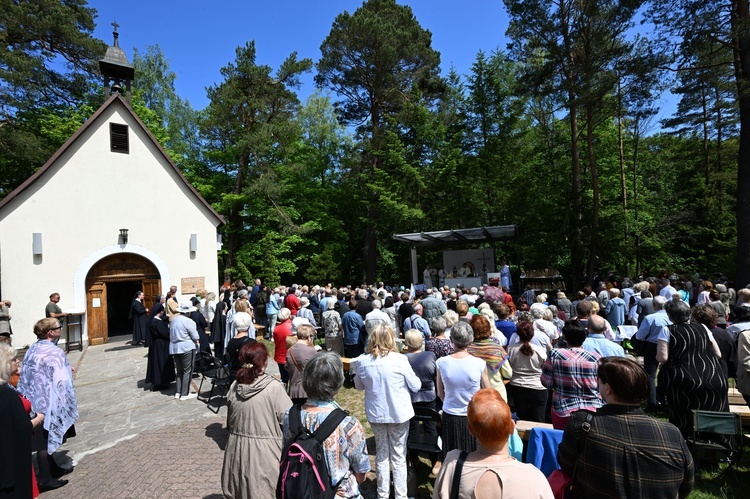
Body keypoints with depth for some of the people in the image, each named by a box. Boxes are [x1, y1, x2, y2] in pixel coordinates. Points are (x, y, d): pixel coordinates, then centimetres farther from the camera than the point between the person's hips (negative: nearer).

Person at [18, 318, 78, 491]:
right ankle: (45, 479, 13)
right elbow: (61, 381, -21)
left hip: (34, 399, 8)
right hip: (49, 401, -8)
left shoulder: (32, 349, 5)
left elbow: (27, 375, 14)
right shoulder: (55, 352, -21)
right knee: (45, 439, 3)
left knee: (44, 437, 18)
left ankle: (53, 468, 32)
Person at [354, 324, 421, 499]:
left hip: (375, 414, 3)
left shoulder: (362, 361, -11)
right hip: (399, 413, -2)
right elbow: (416, 386, -8)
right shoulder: (399, 359, -19)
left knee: (381, 454, 19)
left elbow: (359, 385, 7)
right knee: (398, 456, 13)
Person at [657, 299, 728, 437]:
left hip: (684, 384, -4)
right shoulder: (702, 328, 7)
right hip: (716, 382, 4)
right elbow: (718, 354, 12)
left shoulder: (667, 331, -7)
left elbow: (662, 358, -14)